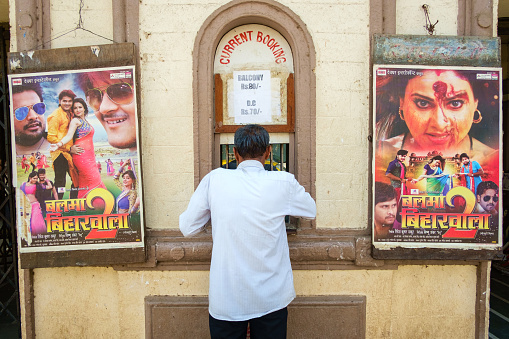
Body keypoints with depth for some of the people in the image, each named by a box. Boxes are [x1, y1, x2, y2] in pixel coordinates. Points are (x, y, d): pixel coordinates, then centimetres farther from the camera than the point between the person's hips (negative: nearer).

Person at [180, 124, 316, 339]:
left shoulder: (214, 180, -11)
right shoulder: (283, 183, -12)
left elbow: (187, 228, -3)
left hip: (225, 300, 0)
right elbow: (311, 211, 7)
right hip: (271, 299, 1)